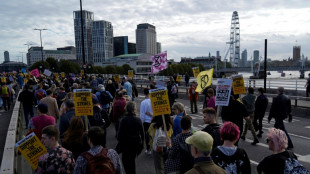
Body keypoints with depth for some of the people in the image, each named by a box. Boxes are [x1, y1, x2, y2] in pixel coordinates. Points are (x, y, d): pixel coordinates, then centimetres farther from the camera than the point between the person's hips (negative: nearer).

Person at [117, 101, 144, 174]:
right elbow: (142, 132, -5)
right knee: (132, 159, 21)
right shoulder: (138, 120, -10)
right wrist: (142, 141, 9)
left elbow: (120, 132, -10)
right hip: (135, 143, 2)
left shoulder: (123, 120, -14)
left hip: (125, 143, -2)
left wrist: (119, 140, 5)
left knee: (125, 159, 13)